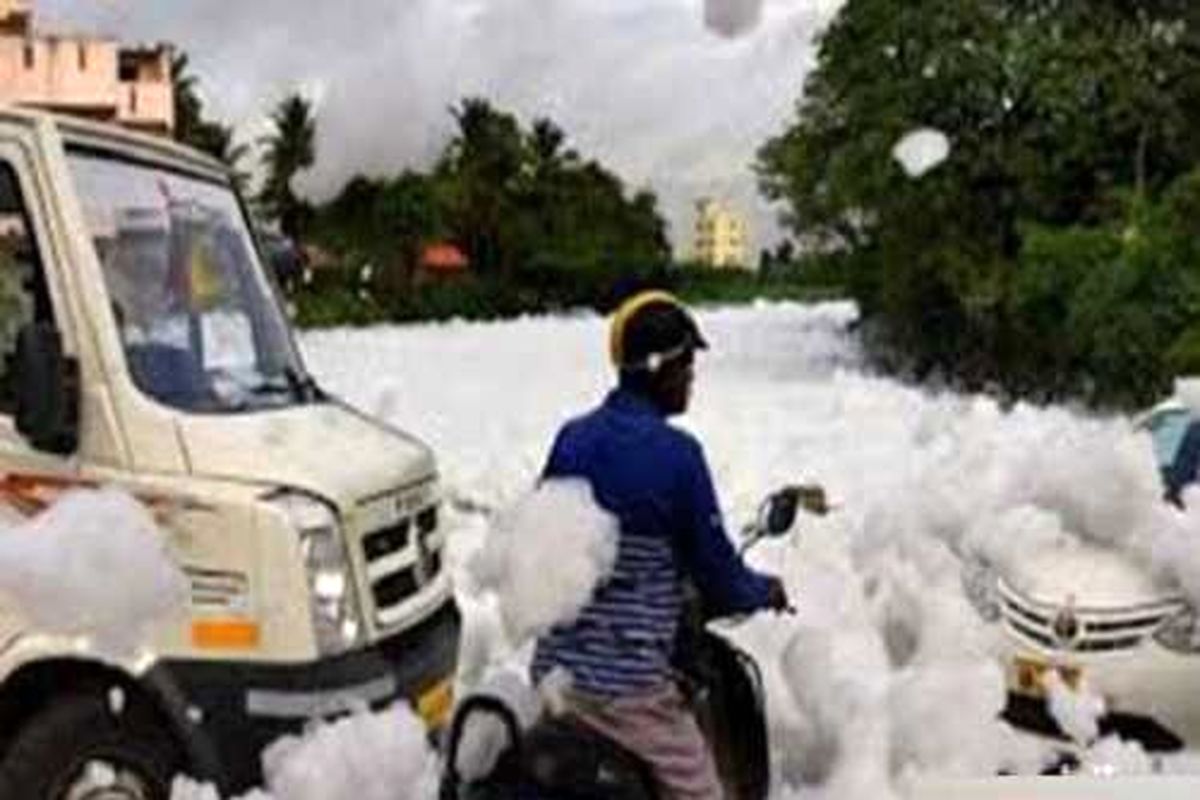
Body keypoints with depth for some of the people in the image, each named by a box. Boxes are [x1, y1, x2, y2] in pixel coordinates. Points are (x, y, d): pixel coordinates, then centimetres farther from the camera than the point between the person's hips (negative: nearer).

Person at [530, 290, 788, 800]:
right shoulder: (677, 453, -14)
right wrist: (767, 591, 13)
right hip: (627, 684, -7)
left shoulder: (571, 438, 4)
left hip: (553, 667, 7)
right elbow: (716, 572, -8)